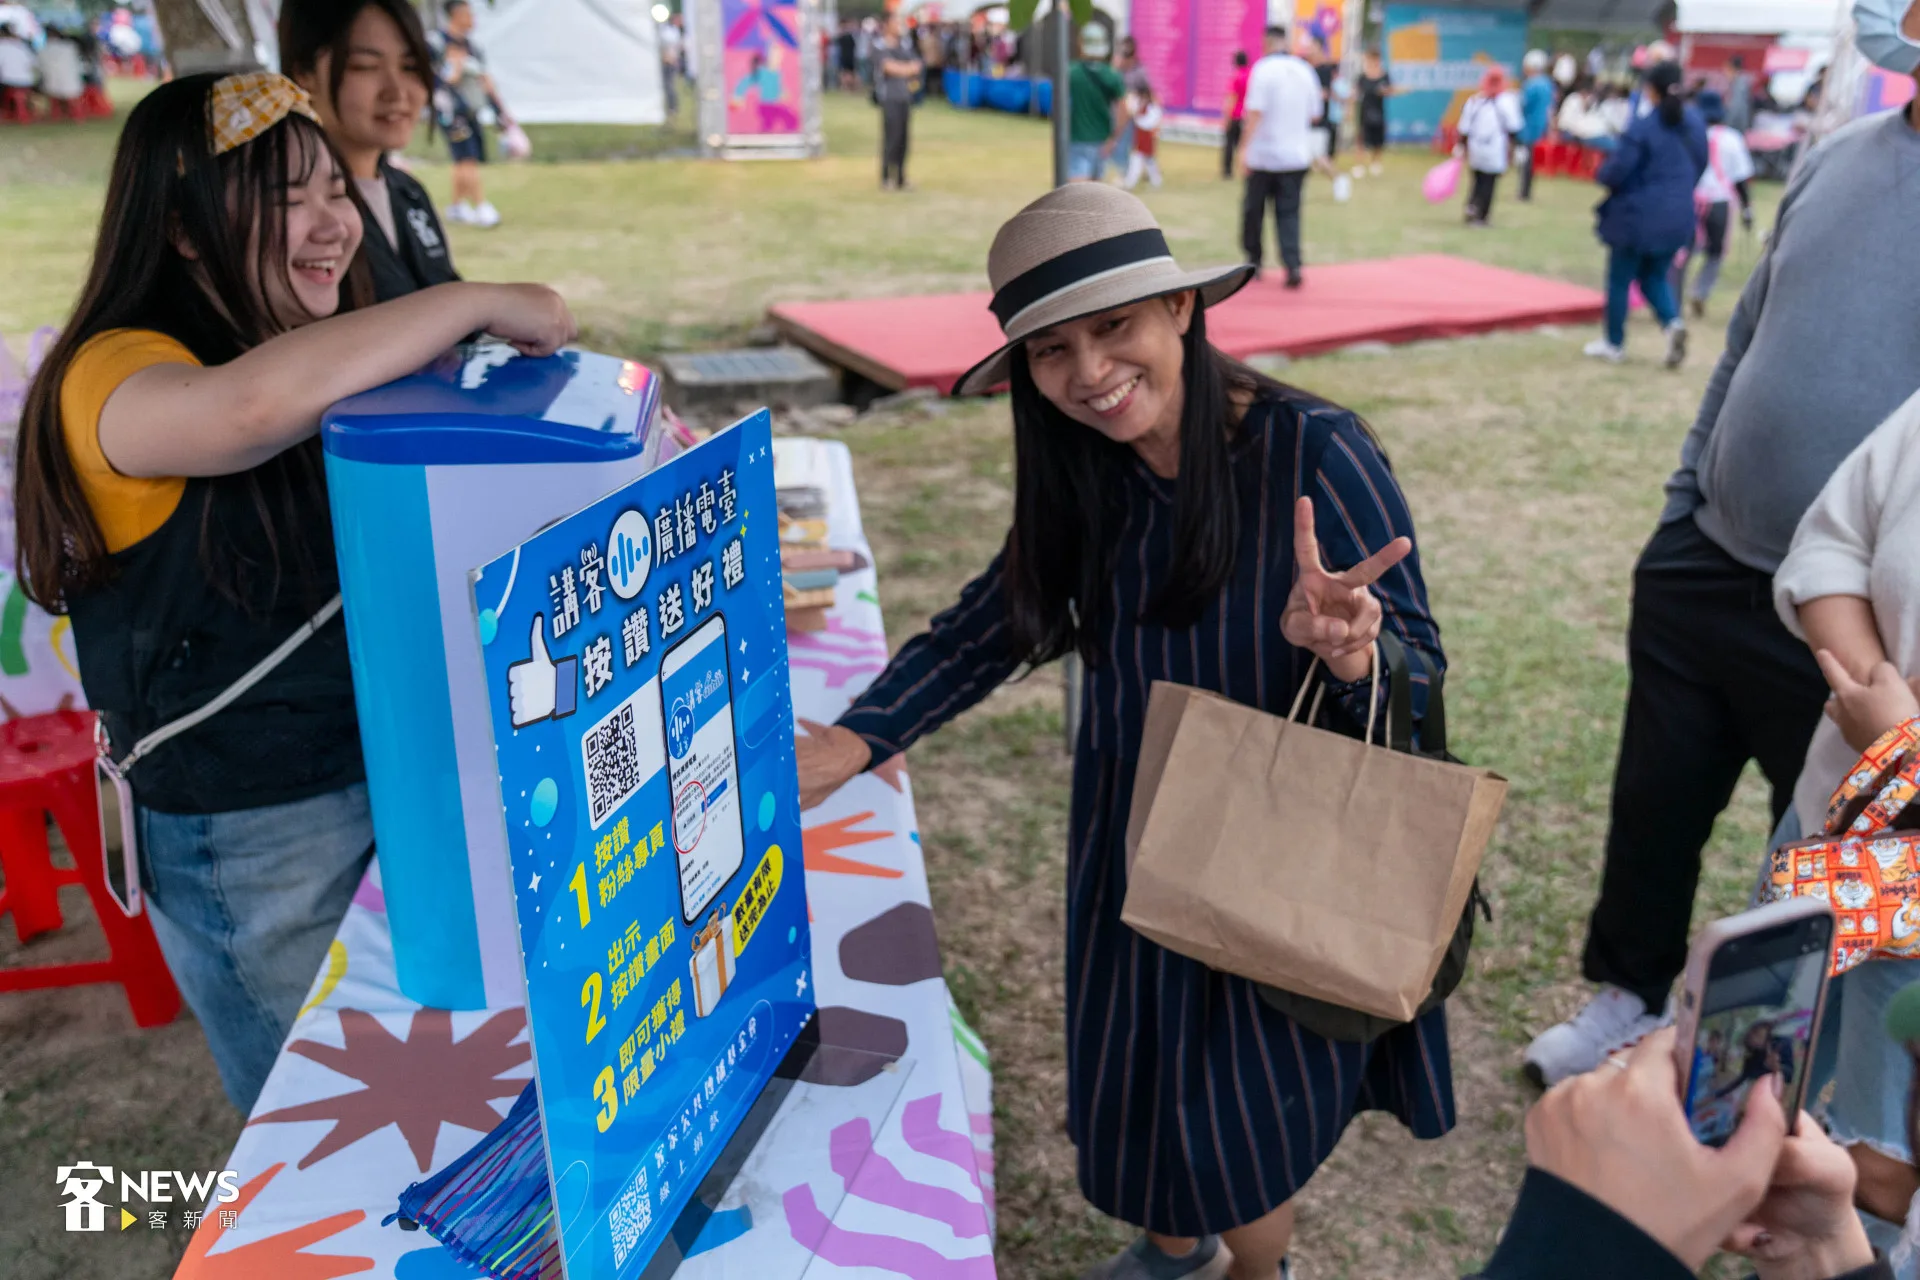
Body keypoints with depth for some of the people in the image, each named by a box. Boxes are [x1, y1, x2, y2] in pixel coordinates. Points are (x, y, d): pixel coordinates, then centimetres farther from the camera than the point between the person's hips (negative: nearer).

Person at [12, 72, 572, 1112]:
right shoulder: (118, 375, -15)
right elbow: (258, 405, -38)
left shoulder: (341, 367, 7)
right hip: (254, 843, -6)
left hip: (407, 780, 6)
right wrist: (477, 303, -28)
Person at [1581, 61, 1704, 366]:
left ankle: (1614, 344, 18)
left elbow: (1615, 172, -19)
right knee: (1655, 277, 20)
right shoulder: (1696, 122, 3)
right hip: (1678, 217, 6)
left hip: (1638, 216, -6)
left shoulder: (1642, 127, -18)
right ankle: (1672, 322, -5)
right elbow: (1701, 165, 12)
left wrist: (1601, 173, 3)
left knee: (1620, 280, 10)